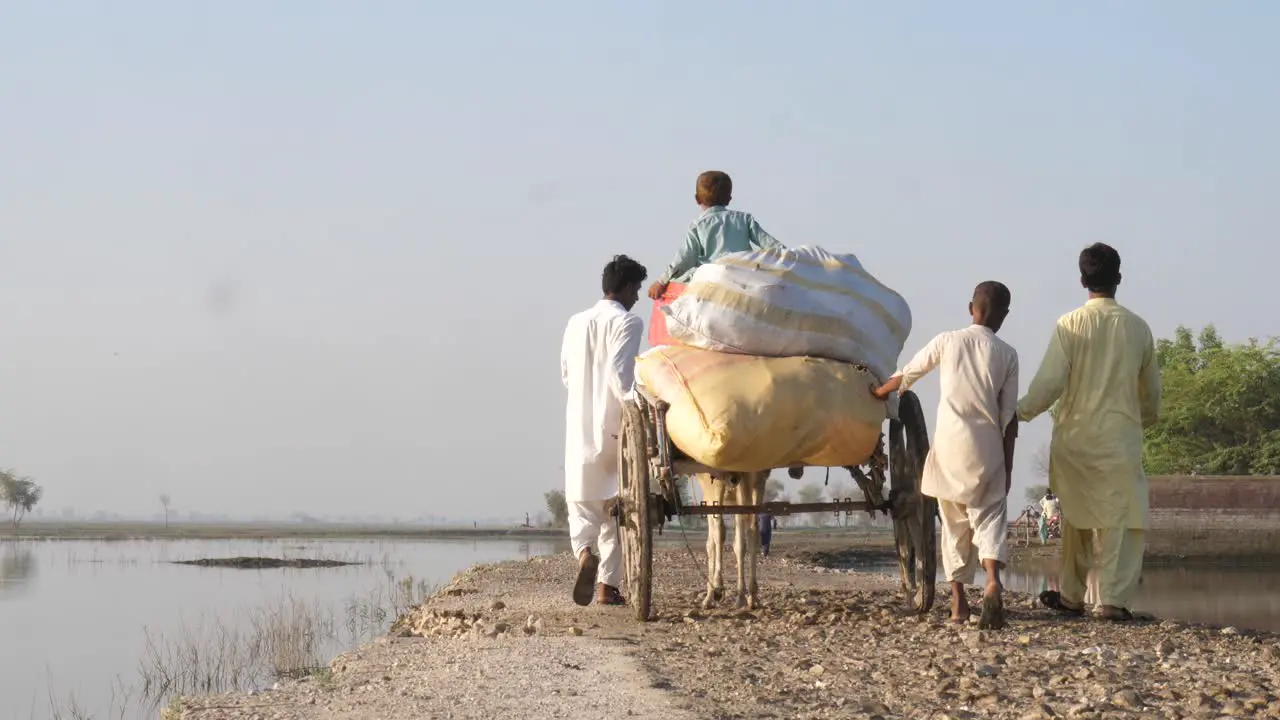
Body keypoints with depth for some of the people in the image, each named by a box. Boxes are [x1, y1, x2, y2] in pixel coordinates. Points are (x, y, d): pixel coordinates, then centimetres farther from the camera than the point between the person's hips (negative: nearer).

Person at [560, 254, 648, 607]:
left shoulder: (576, 323, 11)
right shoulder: (627, 322, -8)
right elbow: (619, 374, -19)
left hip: (579, 427, 4)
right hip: (614, 428, -4)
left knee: (582, 502, 10)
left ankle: (584, 553, -21)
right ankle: (608, 585, 6)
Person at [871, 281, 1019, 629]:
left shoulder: (947, 342, 3)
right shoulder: (1007, 355, 2)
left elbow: (905, 376, 14)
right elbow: (1009, 416, 3)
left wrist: (878, 392, 34)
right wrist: (1008, 466, 9)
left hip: (950, 444, 1)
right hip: (988, 447, -1)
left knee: (954, 522, 9)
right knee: (990, 514, 3)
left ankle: (958, 602, 6)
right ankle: (993, 581, -24)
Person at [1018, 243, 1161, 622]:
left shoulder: (1070, 325, -6)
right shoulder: (1137, 328, 2)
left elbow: (1050, 382, -10)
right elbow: (1152, 389, 13)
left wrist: (1021, 412, 6)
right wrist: (1145, 416, 33)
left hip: (1076, 435, 0)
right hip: (1122, 436, 0)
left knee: (1077, 516, 14)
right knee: (1118, 518, 0)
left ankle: (1071, 595, 22)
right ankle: (1112, 598, -9)